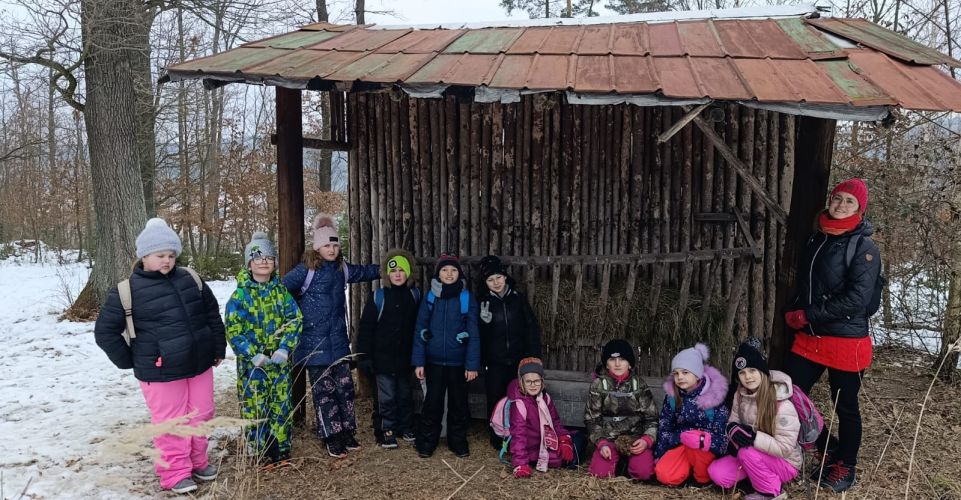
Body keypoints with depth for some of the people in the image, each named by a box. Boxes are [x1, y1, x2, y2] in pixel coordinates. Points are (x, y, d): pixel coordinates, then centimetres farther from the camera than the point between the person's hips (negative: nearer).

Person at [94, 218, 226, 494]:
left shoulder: (190, 279, 3)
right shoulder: (127, 290, -9)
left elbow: (212, 313, 13)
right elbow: (105, 331, -2)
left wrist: (218, 348, 12)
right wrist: (129, 361, -2)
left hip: (199, 364, 5)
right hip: (160, 372, -4)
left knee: (201, 415, 15)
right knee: (171, 423, 5)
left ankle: (198, 461, 35)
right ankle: (175, 472, 22)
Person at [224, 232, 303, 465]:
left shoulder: (281, 290, 3)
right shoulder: (240, 294, -7)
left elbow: (294, 320, 0)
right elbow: (233, 331, -9)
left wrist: (285, 348, -13)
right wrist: (253, 354, -18)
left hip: (279, 360, 3)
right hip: (252, 362, -3)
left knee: (281, 405, 11)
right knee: (255, 407, 2)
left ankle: (282, 448, 25)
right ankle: (261, 451, 17)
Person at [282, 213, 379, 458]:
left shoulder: (342, 269, 9)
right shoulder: (306, 270, -10)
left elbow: (363, 272, 27)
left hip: (338, 339, 6)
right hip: (315, 342, -5)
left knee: (345, 387, 10)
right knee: (323, 390, 1)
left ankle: (347, 432, 22)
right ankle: (332, 438, 11)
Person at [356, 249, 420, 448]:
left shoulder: (415, 295, 2)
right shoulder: (378, 297, -7)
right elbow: (366, 328, -6)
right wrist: (365, 356, -10)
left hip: (405, 357, 3)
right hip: (383, 357, -3)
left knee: (404, 395, 16)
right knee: (387, 397, 2)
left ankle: (404, 427, 31)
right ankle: (387, 431, 16)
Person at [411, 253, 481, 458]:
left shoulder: (467, 298, -4)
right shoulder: (429, 297, 0)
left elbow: (473, 333, -4)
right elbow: (419, 330, 1)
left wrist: (472, 363, -9)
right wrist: (418, 361, -5)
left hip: (458, 361, 0)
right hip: (434, 361, 1)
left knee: (458, 402, 10)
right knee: (433, 402, 6)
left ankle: (458, 441, 25)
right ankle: (427, 442, 21)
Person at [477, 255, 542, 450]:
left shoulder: (518, 298, 3)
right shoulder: (482, 302, -1)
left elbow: (532, 328, 3)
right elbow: (477, 333, -1)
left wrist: (534, 355, -3)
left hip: (518, 360, 1)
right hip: (495, 362, -1)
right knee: (495, 400, 4)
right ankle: (497, 439, 20)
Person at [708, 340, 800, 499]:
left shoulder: (782, 405, -26)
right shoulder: (740, 395, -6)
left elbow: (784, 448, -27)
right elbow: (733, 422, 2)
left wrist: (753, 437, -37)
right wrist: (735, 432, -21)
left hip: (785, 463, -5)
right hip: (759, 457, 6)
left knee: (747, 453, -33)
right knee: (716, 473, -13)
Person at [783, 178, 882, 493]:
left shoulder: (864, 247, -10)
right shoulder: (817, 239, 11)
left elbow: (856, 299, -20)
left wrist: (807, 315, -17)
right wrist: (793, 313, 2)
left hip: (846, 341, -6)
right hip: (809, 338, 7)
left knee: (845, 408, 9)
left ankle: (845, 467, 31)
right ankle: (829, 447, 30)